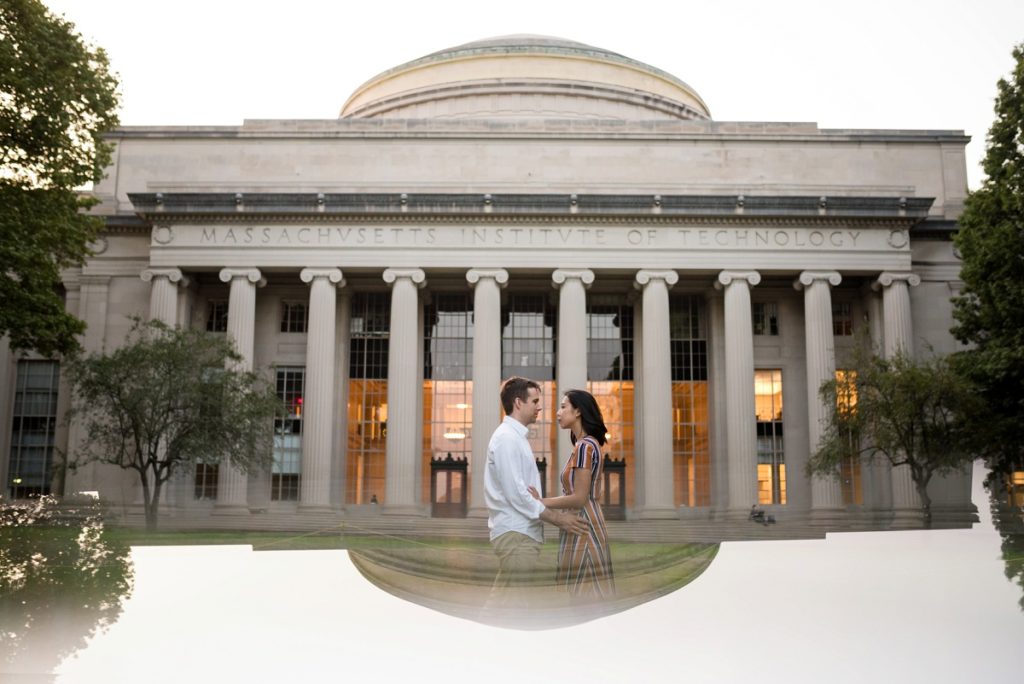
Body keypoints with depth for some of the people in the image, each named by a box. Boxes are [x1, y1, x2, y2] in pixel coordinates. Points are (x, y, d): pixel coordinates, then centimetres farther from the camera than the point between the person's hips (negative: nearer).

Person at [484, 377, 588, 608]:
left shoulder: (516, 437, 18)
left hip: (521, 532, 10)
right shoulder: (507, 438, -14)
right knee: (513, 604, -8)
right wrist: (558, 519, -16)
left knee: (501, 602, 13)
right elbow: (515, 494, -20)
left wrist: (559, 515, 14)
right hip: (516, 535, -10)